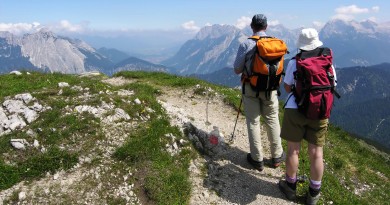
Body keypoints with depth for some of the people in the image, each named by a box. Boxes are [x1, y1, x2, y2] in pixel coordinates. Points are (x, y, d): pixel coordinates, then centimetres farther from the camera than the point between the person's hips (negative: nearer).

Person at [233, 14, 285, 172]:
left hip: (251, 88, -2)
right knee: (272, 120, 15)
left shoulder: (246, 44, -13)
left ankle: (257, 159, 17)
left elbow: (237, 70, -9)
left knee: (253, 122, 8)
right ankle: (277, 156, 27)